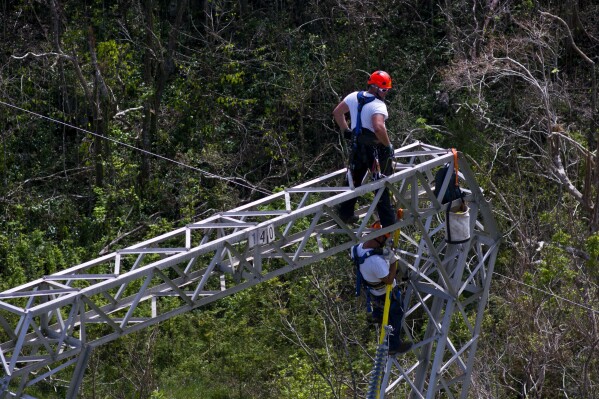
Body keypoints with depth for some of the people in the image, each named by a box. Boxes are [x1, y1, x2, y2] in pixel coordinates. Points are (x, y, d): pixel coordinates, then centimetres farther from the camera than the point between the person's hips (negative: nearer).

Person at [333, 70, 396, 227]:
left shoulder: (354, 97, 3)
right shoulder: (378, 105, -21)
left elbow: (337, 112, 14)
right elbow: (378, 128, -36)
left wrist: (345, 130, 21)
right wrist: (388, 145, -24)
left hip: (357, 144, 7)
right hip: (375, 148, -7)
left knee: (354, 179, 23)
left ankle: (345, 213, 32)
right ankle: (388, 223, 7)